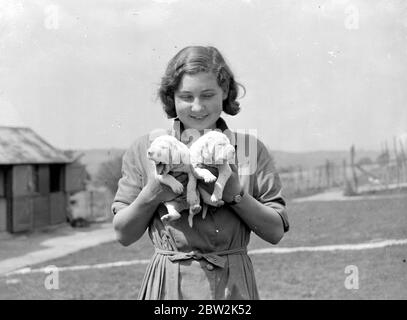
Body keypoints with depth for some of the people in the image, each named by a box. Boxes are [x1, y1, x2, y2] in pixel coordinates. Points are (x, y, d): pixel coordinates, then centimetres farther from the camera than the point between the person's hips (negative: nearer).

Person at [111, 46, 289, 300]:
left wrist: (235, 194, -15)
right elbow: (124, 235, 2)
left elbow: (276, 232, -2)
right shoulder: (145, 149, 0)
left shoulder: (251, 149, 0)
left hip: (233, 285, 1)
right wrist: (150, 195, -15)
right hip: (169, 285, 0)